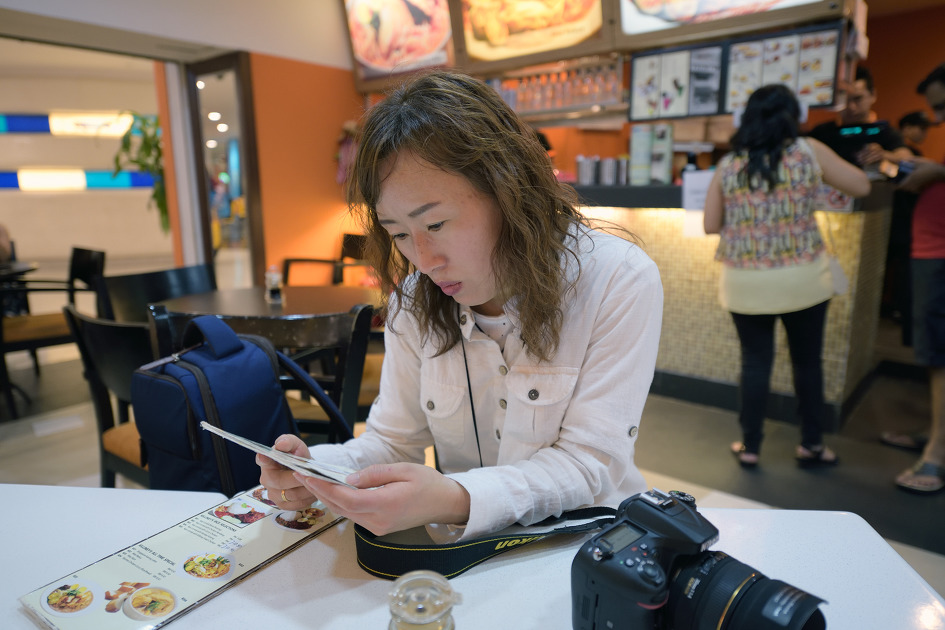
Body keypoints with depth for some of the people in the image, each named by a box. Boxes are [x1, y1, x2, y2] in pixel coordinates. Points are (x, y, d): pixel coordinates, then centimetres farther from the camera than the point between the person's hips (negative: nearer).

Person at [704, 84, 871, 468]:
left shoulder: (728, 165, 2)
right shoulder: (809, 152, -2)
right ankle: (811, 443, 28)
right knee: (808, 361, 15)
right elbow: (861, 186, 9)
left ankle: (750, 446, 19)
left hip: (745, 283, 1)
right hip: (802, 278, -1)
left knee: (755, 361, 11)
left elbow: (711, 225, 4)